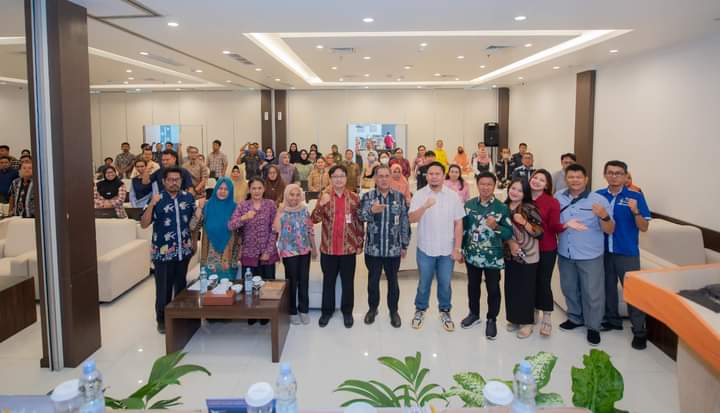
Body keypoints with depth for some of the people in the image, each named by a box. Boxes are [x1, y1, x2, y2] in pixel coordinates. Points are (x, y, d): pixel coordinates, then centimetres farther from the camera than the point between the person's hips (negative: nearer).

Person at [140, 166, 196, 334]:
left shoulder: (188, 197, 1)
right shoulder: (157, 199, -8)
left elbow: (193, 221, 12)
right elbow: (144, 224, -15)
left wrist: (194, 241, 12)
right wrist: (151, 204, -26)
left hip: (184, 250, 3)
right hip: (163, 252, -3)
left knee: (181, 285, 16)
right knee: (164, 287, 5)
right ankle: (162, 320, 21)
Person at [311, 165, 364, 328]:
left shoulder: (354, 197, 0)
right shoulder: (324, 196, 0)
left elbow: (359, 222, 5)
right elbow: (315, 219, -11)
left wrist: (359, 244, 3)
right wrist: (321, 204, -28)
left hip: (349, 248, 0)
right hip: (328, 248, 0)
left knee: (348, 282, 11)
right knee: (328, 281, 13)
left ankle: (347, 311, 26)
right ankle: (327, 311, 27)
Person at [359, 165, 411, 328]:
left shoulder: (400, 197, 0)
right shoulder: (368, 196, -2)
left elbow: (405, 222, 3)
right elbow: (361, 216, -17)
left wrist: (404, 245, 3)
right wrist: (371, 211, -39)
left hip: (394, 249, 0)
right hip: (373, 248, 0)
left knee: (392, 280, 12)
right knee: (373, 280, 12)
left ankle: (393, 311, 27)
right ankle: (372, 308, 31)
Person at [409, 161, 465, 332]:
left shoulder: (453, 196, -2)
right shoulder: (419, 195, -5)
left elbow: (458, 224, 0)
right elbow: (412, 219, -16)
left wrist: (457, 248, -3)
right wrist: (424, 206, -34)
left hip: (447, 249, 1)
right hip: (425, 248, -1)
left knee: (445, 283, 12)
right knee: (424, 282, 13)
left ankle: (445, 311, 31)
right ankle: (420, 310, 32)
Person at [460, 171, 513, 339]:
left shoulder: (502, 208, -8)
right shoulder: (469, 204, 0)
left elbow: (509, 233, -7)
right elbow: (463, 228, 7)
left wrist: (496, 226, -25)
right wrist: (461, 249, 7)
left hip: (493, 257, -3)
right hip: (472, 255, 3)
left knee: (493, 289, 9)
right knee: (473, 286, 18)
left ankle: (491, 320, 27)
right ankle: (474, 314, 38)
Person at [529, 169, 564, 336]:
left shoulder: (552, 202, -9)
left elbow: (554, 226, -13)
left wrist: (565, 225, -32)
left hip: (546, 249, -3)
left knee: (543, 282, 0)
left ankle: (547, 318, 12)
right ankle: (534, 312, 31)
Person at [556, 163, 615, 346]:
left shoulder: (599, 200, -11)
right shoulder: (558, 198, -2)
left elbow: (610, 230, -11)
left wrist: (604, 216, -30)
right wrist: (564, 225, -11)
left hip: (590, 256, -3)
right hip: (565, 254, 4)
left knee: (592, 293, 7)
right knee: (569, 289, 19)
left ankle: (593, 326, 24)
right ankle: (575, 318, 40)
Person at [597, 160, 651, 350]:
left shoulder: (635, 196, -8)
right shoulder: (598, 195, 1)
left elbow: (644, 227, -8)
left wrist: (635, 211, -24)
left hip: (627, 253, -3)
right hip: (603, 251, 4)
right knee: (608, 287, 16)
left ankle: (639, 331, 11)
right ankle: (612, 320, 33)